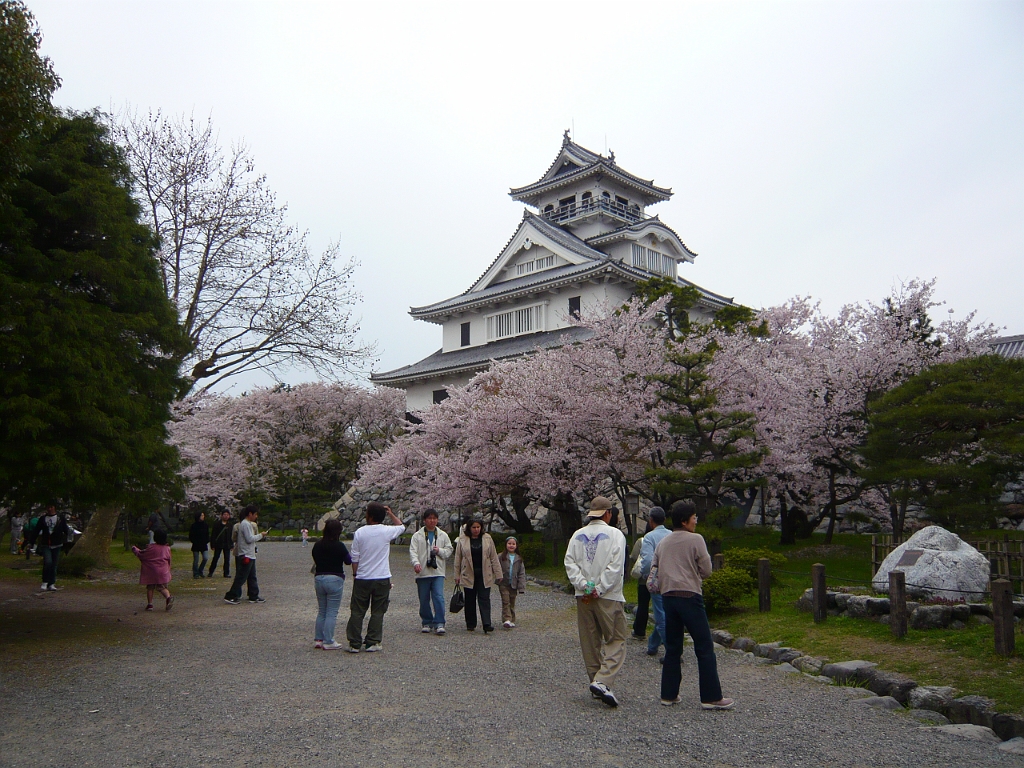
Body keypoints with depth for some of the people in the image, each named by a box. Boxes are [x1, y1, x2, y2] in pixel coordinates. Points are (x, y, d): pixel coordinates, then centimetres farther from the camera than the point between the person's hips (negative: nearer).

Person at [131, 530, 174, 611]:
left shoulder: (151, 548, -8)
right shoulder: (167, 549, 3)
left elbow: (141, 554, 3)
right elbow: (169, 561, 11)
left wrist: (135, 549, 21)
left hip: (151, 572, -2)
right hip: (163, 573, 2)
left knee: (150, 587, 11)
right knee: (163, 587, 5)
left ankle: (150, 604, 7)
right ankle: (168, 597, -23)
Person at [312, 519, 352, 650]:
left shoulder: (317, 545, 4)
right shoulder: (339, 546, -12)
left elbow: (315, 560, 15)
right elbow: (348, 561, -3)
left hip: (319, 579, 6)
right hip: (335, 579, -5)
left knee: (321, 611, 16)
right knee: (332, 613, 0)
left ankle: (318, 639, 17)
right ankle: (328, 642, 1)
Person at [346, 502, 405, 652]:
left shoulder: (359, 533, -6)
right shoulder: (387, 531, -6)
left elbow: (354, 557, -1)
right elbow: (401, 526, 16)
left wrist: (355, 574, 10)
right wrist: (391, 513, 20)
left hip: (362, 578, 0)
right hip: (382, 579, 0)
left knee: (357, 612, 8)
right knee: (377, 612, 8)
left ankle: (354, 644, 9)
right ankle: (372, 643, 8)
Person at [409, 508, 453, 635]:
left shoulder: (443, 535, 11)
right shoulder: (417, 536, 5)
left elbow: (449, 551, 14)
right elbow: (413, 551, -4)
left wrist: (440, 551, -7)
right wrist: (416, 562, -23)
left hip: (438, 572, 0)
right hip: (422, 573, 0)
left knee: (439, 597, -12)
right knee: (424, 600, 7)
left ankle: (439, 623, -10)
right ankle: (426, 623, 19)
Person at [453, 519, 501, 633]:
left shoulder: (487, 539, 4)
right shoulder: (462, 540, 2)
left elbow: (494, 558, 6)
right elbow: (458, 559, 6)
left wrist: (498, 574, 3)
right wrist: (457, 576, 3)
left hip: (484, 575, 0)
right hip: (468, 574, 1)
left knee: (484, 599, -6)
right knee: (470, 600, 7)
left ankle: (487, 624, -11)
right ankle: (470, 624, 18)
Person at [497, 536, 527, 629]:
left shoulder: (519, 558, 6)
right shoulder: (501, 557, -2)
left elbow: (522, 573, 5)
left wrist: (521, 587, -1)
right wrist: (499, 578, -10)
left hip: (514, 584, 3)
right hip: (504, 584, -3)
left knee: (512, 603, 9)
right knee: (506, 602, -11)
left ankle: (512, 621, 16)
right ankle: (506, 620, -16)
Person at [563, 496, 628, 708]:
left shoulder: (578, 535, 8)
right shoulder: (615, 534, -5)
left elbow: (570, 563, -1)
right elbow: (615, 566, -14)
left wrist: (584, 586, -7)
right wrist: (599, 589, -12)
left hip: (583, 597, 5)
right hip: (609, 597, -4)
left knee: (590, 642, 12)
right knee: (615, 641, 0)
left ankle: (596, 684, 18)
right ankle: (603, 681, -16)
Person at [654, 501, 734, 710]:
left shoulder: (662, 543, 12)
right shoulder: (695, 540, -6)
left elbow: (656, 571, 14)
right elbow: (706, 570, -4)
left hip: (668, 597, 6)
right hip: (690, 596, -6)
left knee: (672, 647, 13)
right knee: (704, 647, 0)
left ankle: (669, 694, 16)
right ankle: (711, 697, 0)